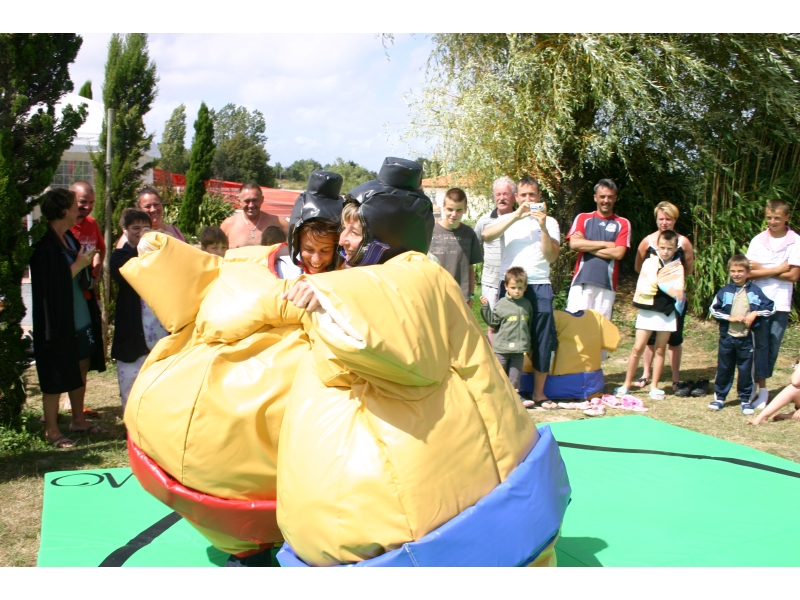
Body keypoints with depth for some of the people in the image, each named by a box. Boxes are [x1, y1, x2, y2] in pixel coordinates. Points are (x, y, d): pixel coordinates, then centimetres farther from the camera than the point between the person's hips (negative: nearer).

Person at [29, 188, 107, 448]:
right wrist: (78, 265, -18)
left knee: (81, 368, 16)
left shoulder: (68, 238, 9)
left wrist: (86, 262, 4)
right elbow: (50, 284, -23)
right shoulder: (45, 244, -19)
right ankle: (51, 429, 15)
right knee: (56, 377, 2)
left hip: (81, 317, 9)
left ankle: (78, 419, 30)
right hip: (58, 321, -9)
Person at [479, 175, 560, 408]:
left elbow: (551, 256, -4)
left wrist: (542, 226, -14)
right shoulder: (508, 219, 8)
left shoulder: (549, 222, 8)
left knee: (542, 341, 1)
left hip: (539, 286, 0)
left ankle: (539, 392, 12)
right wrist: (516, 216, -18)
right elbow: (487, 236, -13)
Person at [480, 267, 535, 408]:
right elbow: (492, 321, -4)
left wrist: (527, 344, 18)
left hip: (519, 348, 3)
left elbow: (529, 325, 17)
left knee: (515, 374, 11)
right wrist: (485, 307, -16)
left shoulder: (527, 304, 7)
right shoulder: (501, 304, -4)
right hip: (501, 346, -3)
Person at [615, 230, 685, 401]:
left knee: (660, 350, 7)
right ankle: (627, 384, 5)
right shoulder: (649, 263, 1)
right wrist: (668, 287, -12)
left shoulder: (677, 268, 3)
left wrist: (658, 281, -14)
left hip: (667, 313, 1)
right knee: (638, 348, -2)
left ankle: (654, 386, 16)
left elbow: (678, 293, -7)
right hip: (647, 311, -1)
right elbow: (642, 289, -8)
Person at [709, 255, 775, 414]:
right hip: (727, 337, 1)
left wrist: (755, 313, -14)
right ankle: (719, 397, 20)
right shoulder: (724, 291, 1)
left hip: (746, 338, -1)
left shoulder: (755, 291, -1)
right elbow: (714, 309, -2)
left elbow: (771, 307, -1)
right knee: (724, 368, 10)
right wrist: (730, 318, -12)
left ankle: (746, 399, 17)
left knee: (745, 369, 6)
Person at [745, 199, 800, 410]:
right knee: (760, 344, -1)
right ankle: (761, 388, 4)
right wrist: (778, 269, -11)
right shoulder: (758, 240, 3)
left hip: (781, 303, 0)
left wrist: (763, 270, -7)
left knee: (773, 346, 6)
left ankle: (760, 385, 18)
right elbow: (749, 272, -4)